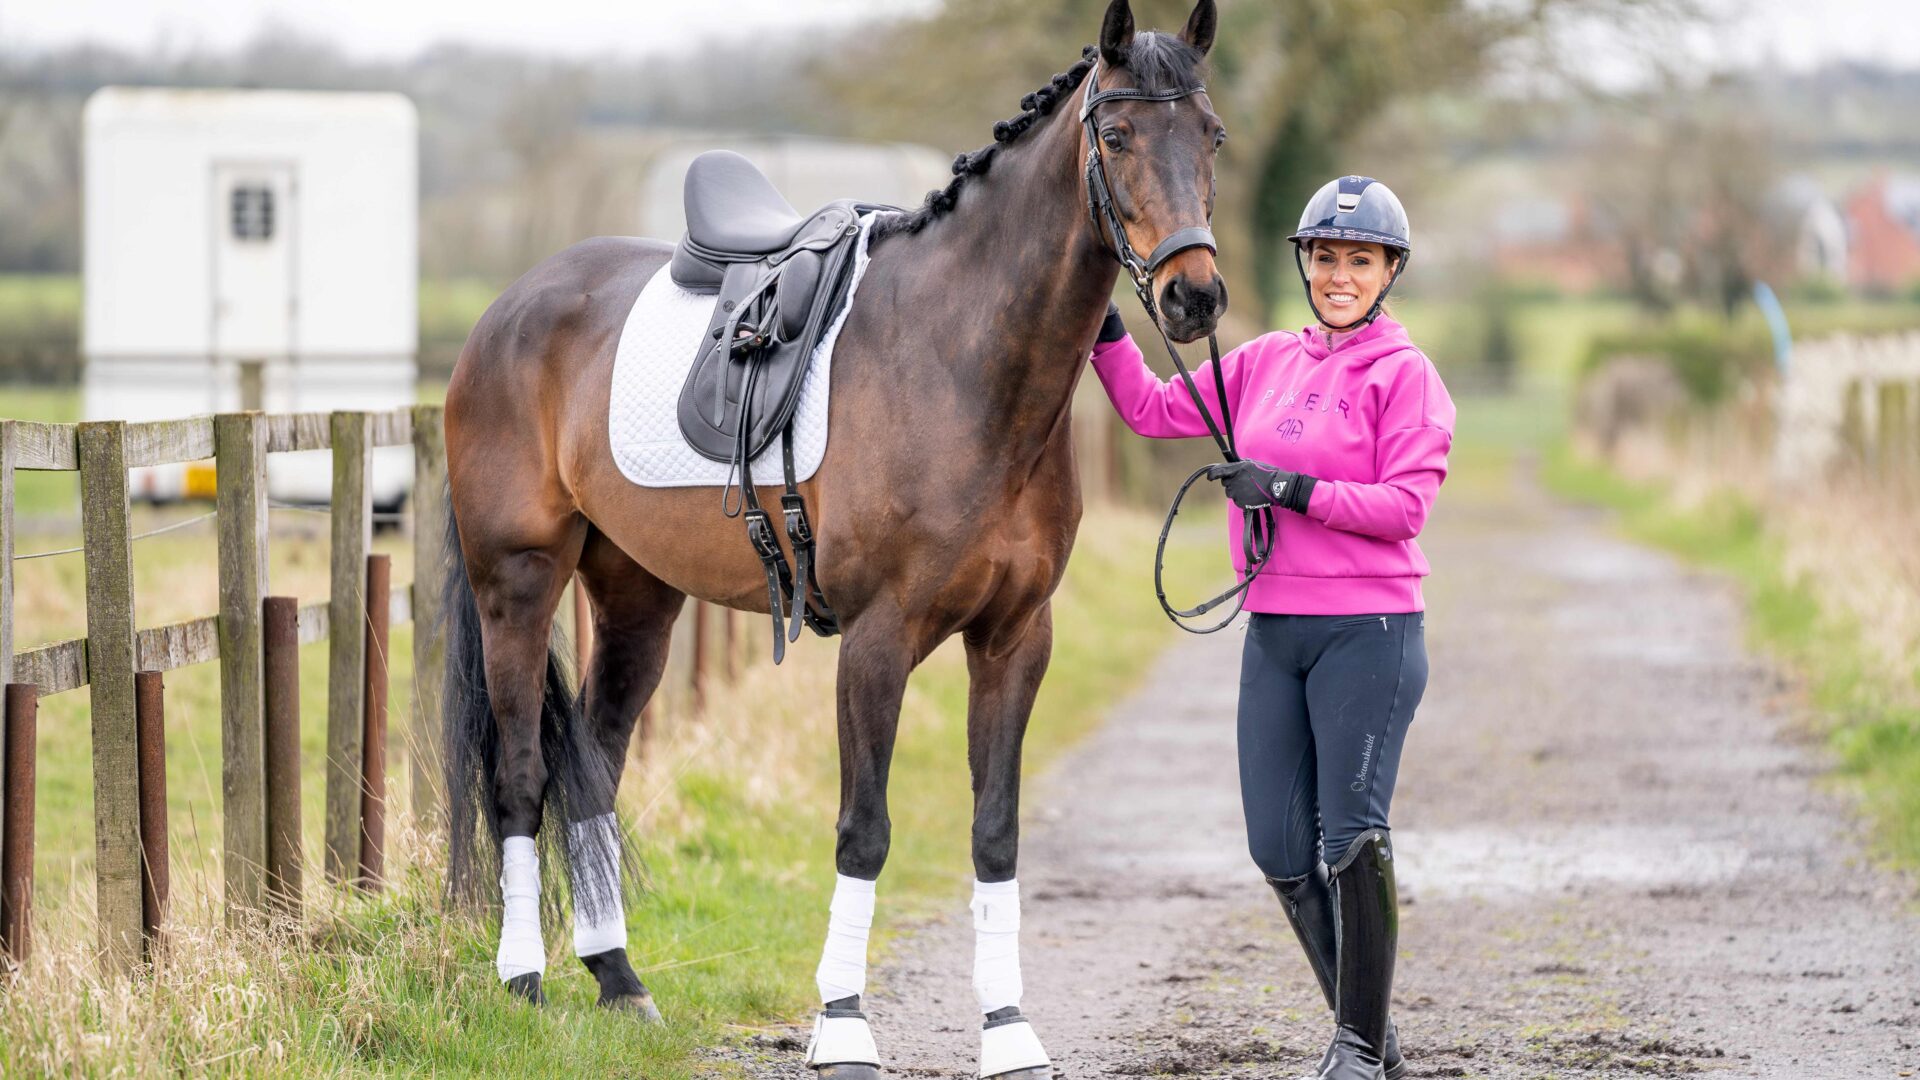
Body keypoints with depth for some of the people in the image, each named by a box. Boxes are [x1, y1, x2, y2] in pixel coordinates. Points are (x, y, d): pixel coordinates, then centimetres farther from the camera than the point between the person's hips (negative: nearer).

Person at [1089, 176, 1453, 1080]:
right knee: (1278, 845, 5)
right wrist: (1103, 326, 4)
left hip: (1367, 630, -6)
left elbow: (1406, 503, -14)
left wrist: (1292, 489, -19)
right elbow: (1152, 409, 15)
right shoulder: (1265, 363, 12)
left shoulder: (1404, 374, -5)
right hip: (1274, 630, 6)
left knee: (1352, 837, -9)